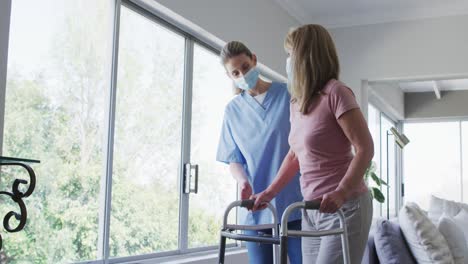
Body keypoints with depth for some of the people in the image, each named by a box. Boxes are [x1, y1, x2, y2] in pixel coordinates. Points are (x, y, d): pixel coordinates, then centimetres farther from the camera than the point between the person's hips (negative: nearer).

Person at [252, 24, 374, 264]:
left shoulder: (335, 92, -12)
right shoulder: (297, 102, 11)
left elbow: (365, 149, -17)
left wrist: (341, 193, -28)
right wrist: (270, 192, 19)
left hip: (344, 208, -7)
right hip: (311, 210, 8)